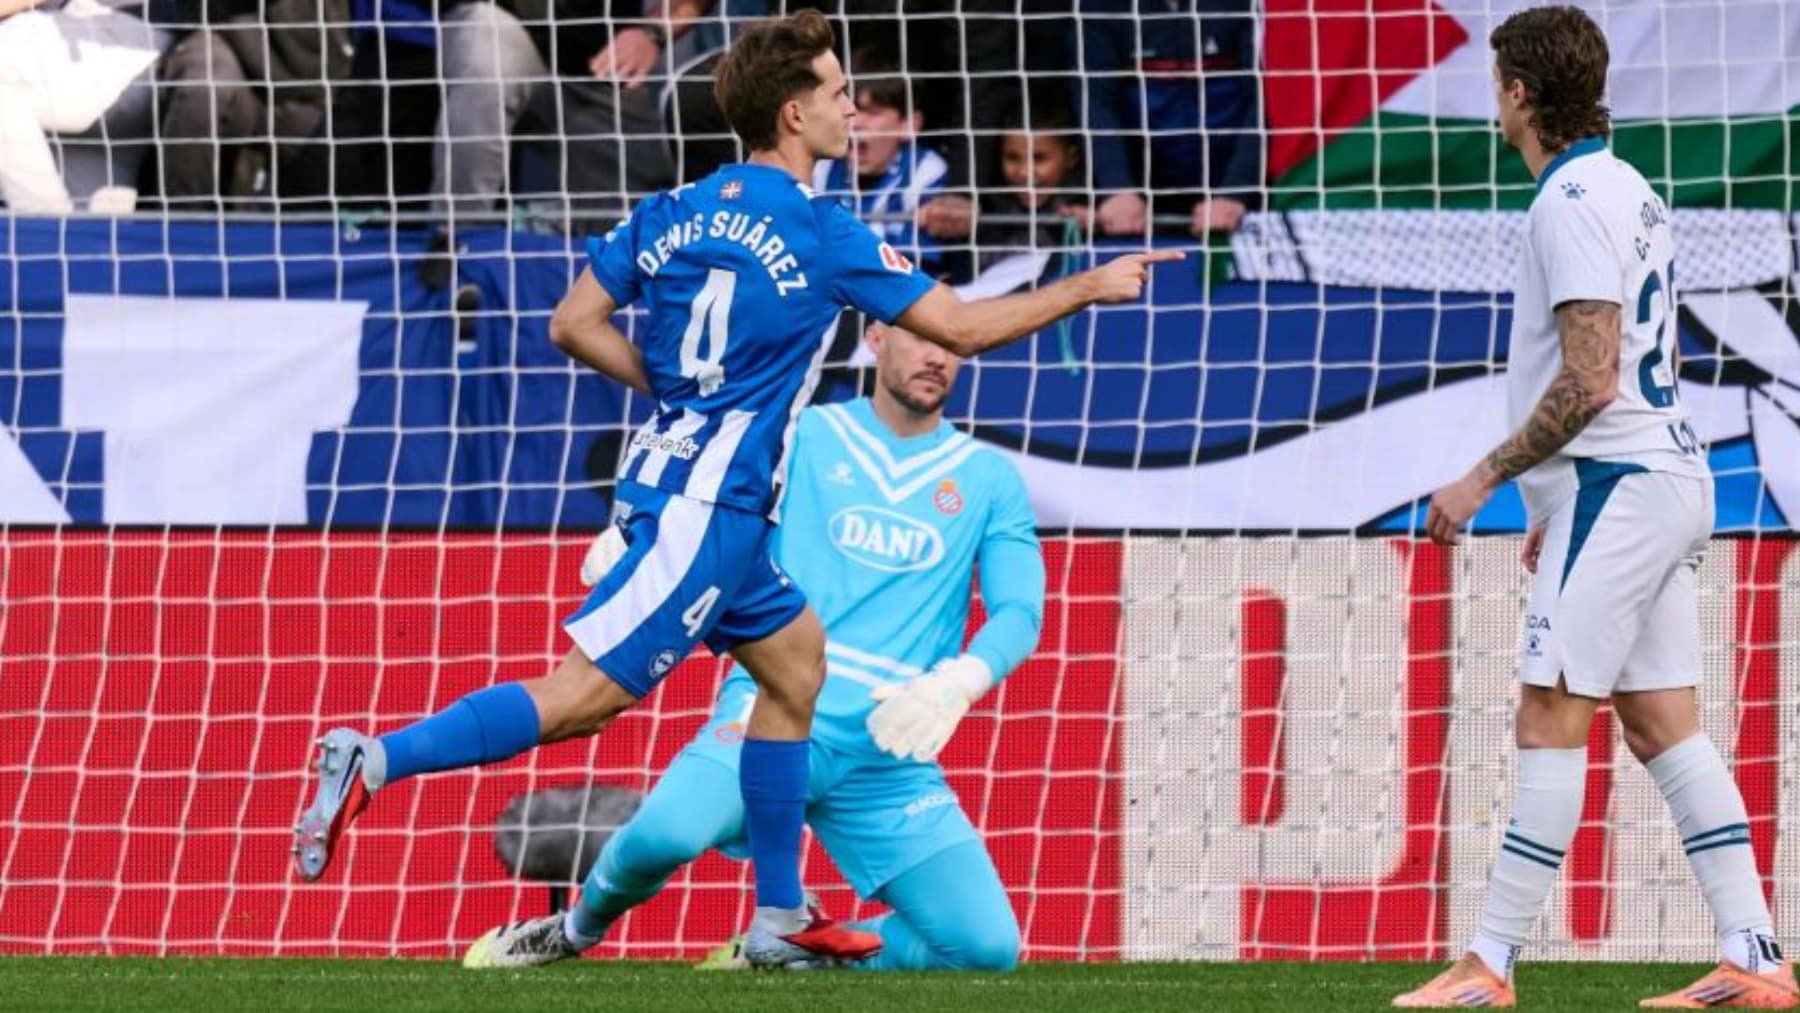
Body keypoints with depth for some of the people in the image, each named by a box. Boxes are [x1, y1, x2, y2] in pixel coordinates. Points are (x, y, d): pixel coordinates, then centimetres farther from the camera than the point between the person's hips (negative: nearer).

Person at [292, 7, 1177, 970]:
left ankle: (777, 919, 19)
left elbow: (574, 324, 8)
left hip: (672, 472, 9)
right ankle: (376, 759, -20)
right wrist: (1089, 288, 6)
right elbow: (959, 327, -5)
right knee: (585, 695, -12)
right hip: (710, 503, -9)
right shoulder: (819, 233, -10)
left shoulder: (672, 211, 9)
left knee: (796, 663, 19)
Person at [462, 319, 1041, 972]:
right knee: (670, 830, -33)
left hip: (893, 751, 2)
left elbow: (1019, 611, 2)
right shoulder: (803, 436, 8)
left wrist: (957, 682, -19)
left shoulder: (990, 480, 11)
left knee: (989, 947, -12)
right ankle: (576, 930, 3)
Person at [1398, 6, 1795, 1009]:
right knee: (1664, 723, 8)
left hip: (1618, 487, -10)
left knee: (1551, 723, -9)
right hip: (1667, 477, 10)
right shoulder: (1628, 190, 17)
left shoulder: (1574, 203, -14)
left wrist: (1487, 478, -14)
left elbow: (1590, 381, -20)